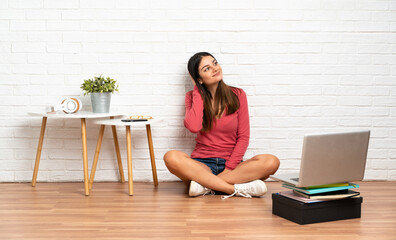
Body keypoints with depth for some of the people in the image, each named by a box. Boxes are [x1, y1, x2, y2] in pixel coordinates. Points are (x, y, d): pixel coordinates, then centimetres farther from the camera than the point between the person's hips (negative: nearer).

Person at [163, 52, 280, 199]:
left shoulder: (237, 95, 4)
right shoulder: (193, 97, 5)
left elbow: (243, 137, 0)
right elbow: (193, 127, -16)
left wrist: (229, 168, -12)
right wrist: (198, 92, -6)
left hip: (231, 163, 1)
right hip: (202, 163, -1)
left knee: (271, 162, -27)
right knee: (171, 157, -32)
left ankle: (205, 184, -27)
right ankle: (237, 189, -31)